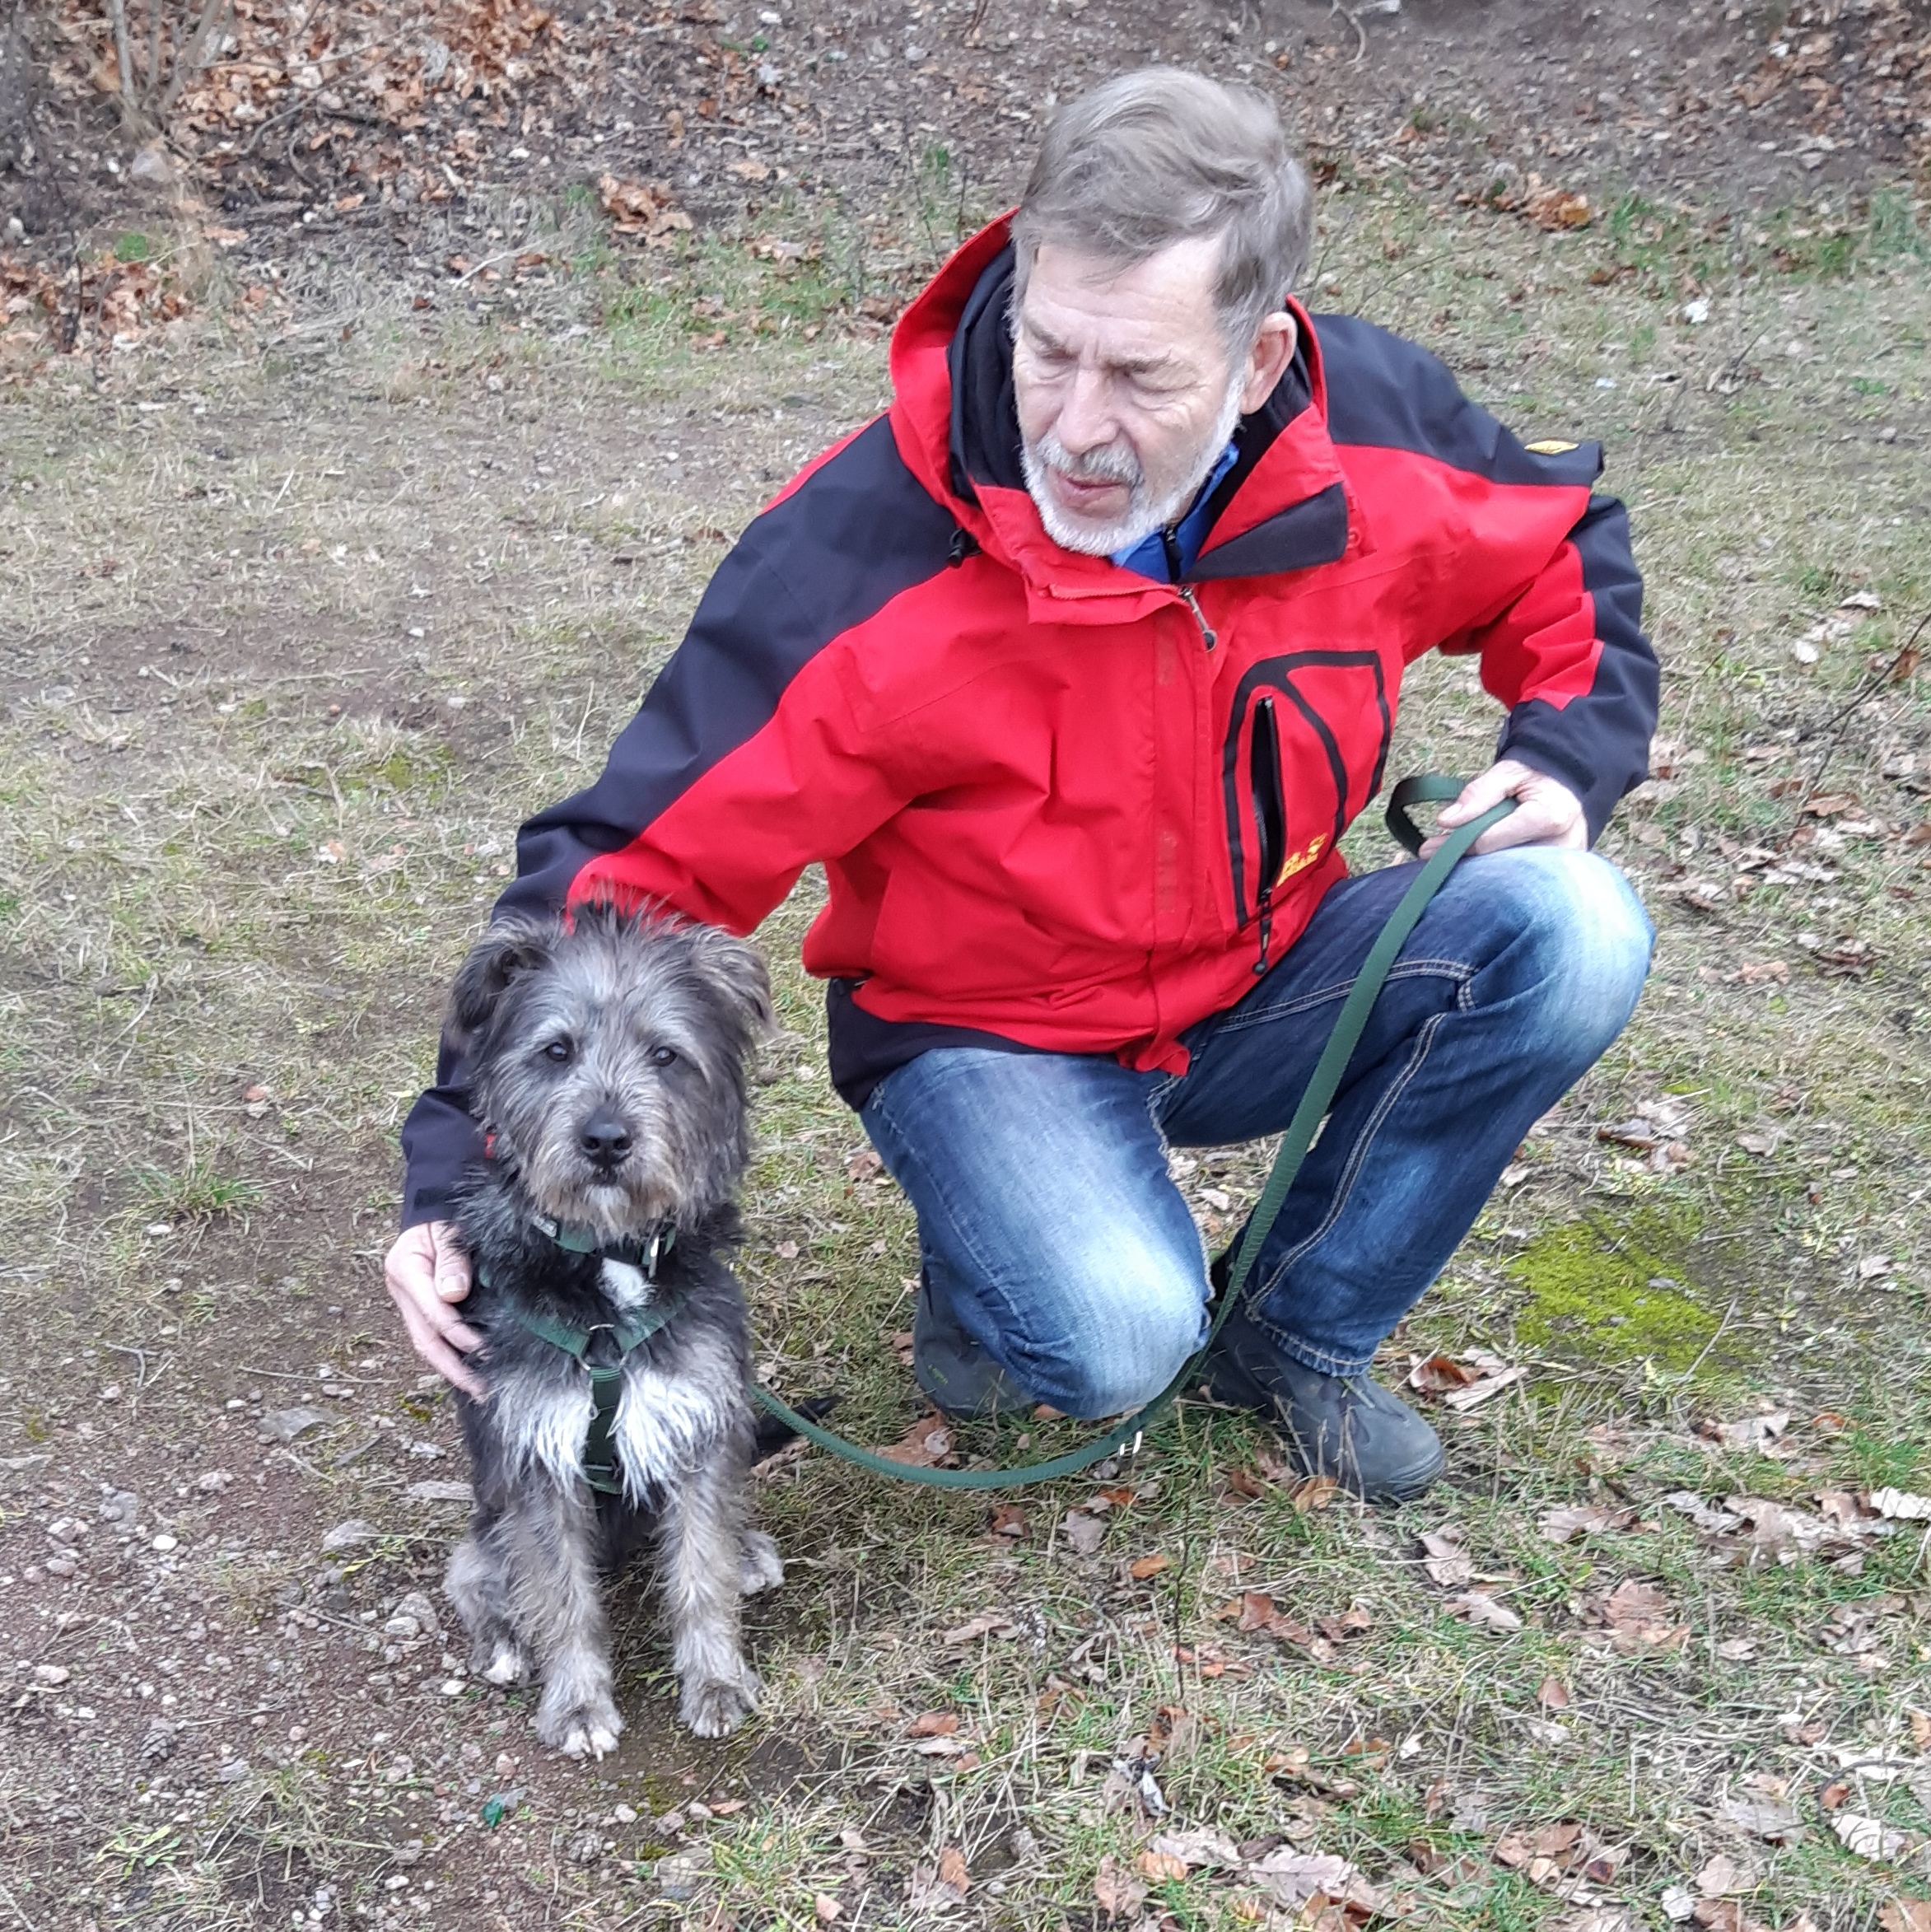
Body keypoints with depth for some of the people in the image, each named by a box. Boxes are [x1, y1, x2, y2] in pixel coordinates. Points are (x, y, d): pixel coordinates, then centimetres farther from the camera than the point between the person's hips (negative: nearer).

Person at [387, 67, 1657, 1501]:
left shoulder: (1378, 428, -16)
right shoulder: (862, 552, -28)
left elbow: (1566, 545, 7)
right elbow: (636, 867, -24)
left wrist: (1573, 749, -11)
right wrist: (465, 1172, -29)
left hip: (1264, 980, 5)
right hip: (988, 1033, -4)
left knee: (1571, 934, -20)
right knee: (1117, 1334, -33)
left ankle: (1301, 1337, 1)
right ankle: (980, 1274, 8)